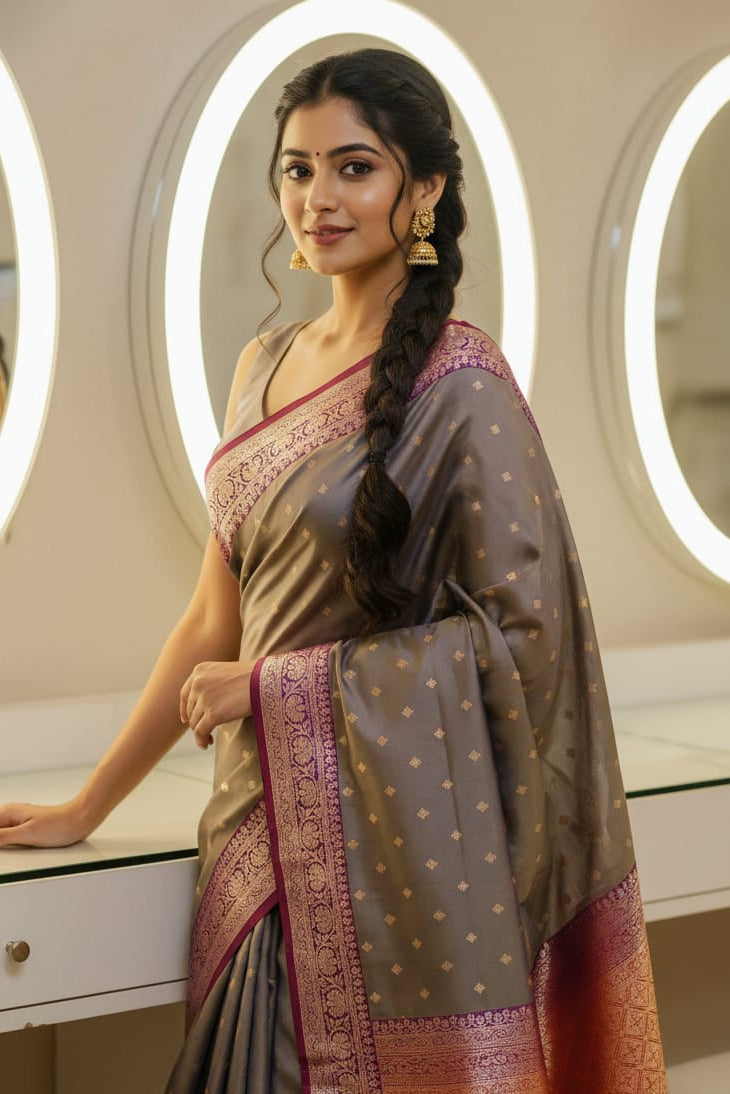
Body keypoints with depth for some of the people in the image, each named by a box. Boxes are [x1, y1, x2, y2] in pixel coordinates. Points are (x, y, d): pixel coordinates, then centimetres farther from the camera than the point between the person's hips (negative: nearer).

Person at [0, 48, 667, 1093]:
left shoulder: (458, 385, -11)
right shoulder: (269, 363, 8)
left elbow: (521, 629, -14)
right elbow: (217, 619, 13)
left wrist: (276, 686, -12)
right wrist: (86, 809, 14)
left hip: (396, 843, -6)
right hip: (265, 834, 6)